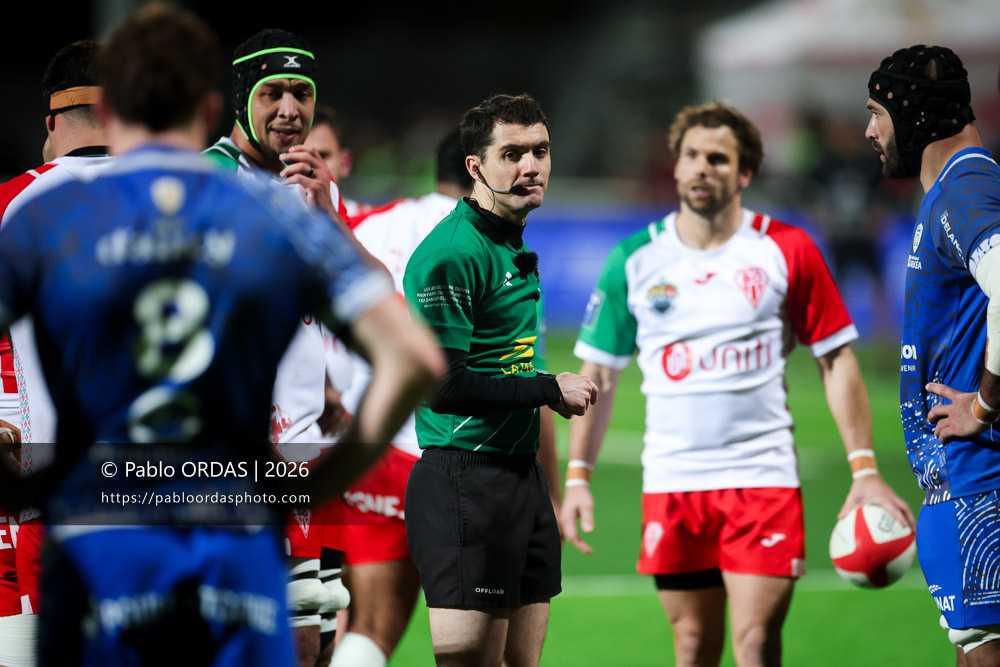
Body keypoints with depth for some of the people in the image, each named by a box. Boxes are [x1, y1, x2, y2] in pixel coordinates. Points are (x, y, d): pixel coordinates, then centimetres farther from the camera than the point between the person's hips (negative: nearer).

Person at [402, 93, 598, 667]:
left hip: (522, 474, 9)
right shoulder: (451, 254, -15)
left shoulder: (515, 248, 16)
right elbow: (441, 386, -21)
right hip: (465, 479, -9)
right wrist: (549, 390, -13)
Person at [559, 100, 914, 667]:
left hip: (764, 474, -2)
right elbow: (599, 375, 12)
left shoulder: (787, 250, 0)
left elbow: (837, 361, 4)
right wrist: (578, 477, 5)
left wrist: (865, 469, -3)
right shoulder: (634, 260, 5)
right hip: (671, 485, 2)